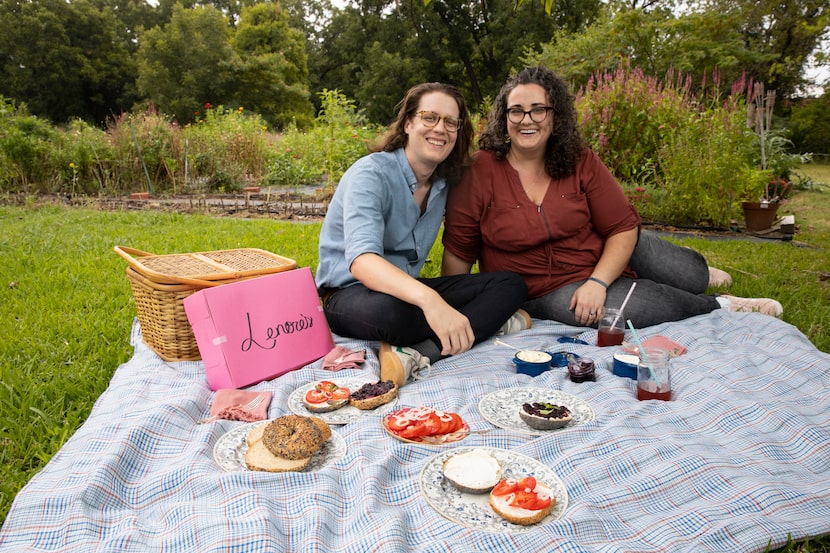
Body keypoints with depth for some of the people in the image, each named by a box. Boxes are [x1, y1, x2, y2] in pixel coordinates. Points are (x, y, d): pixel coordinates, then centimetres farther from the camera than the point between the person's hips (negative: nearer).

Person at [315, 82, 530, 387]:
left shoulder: (444, 184, 7)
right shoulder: (372, 173, -17)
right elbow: (362, 261, -34)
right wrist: (428, 299, -50)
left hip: (406, 287, 7)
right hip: (350, 293, -7)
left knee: (511, 284, -10)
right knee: (389, 309, -43)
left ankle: (416, 356, -30)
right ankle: (488, 321, -19)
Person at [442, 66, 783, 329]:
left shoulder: (580, 162, -7)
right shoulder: (479, 172, -16)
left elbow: (623, 228, -8)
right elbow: (457, 254, -13)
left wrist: (598, 282, -22)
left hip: (606, 259, 4)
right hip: (544, 291, -3)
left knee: (693, 277, -3)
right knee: (630, 305, -24)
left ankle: (700, 274, 36)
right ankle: (722, 306, 4)